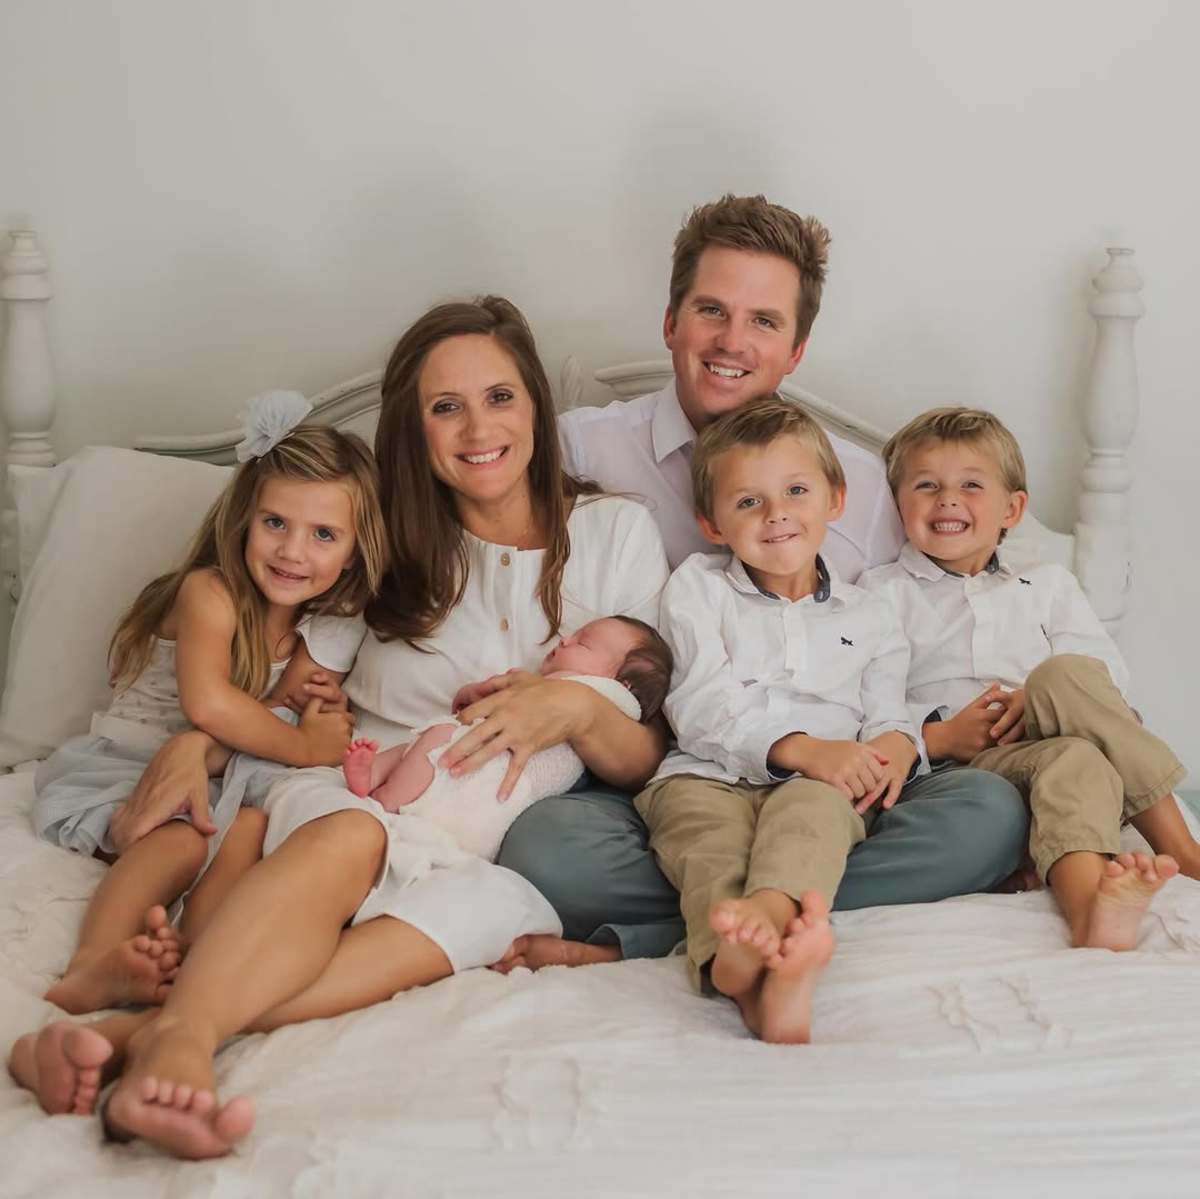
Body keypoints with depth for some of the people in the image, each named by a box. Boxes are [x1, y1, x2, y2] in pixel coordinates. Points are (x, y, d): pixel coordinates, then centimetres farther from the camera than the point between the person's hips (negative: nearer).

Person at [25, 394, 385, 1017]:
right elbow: (208, 703, -29)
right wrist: (307, 747, -21)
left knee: (253, 825, -28)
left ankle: (194, 943, -49)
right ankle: (91, 967, -54)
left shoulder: (331, 636, 2)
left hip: (218, 778, 5)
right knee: (182, 838, -34)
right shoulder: (208, 592, -15)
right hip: (120, 768, -4)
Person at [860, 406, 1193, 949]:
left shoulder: (1047, 584, 27)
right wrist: (941, 736, -13)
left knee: (1065, 675, -29)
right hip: (956, 769, -3)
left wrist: (1041, 700, -10)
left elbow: (1106, 673, 12)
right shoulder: (883, 592, 18)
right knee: (1073, 761, -33)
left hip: (1040, 745, 3)